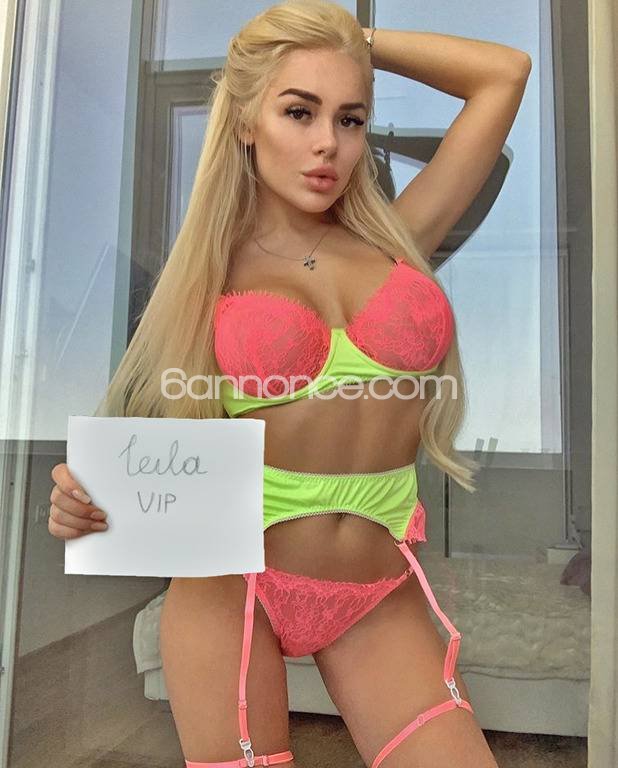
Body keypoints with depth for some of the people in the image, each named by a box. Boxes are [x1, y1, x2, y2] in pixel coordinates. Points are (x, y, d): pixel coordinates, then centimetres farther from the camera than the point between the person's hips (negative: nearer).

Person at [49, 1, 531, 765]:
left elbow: (504, 73, 7)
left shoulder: (395, 239, 3)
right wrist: (89, 498, -16)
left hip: (380, 599, 2)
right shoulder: (210, 274, -1)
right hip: (230, 584, -1)